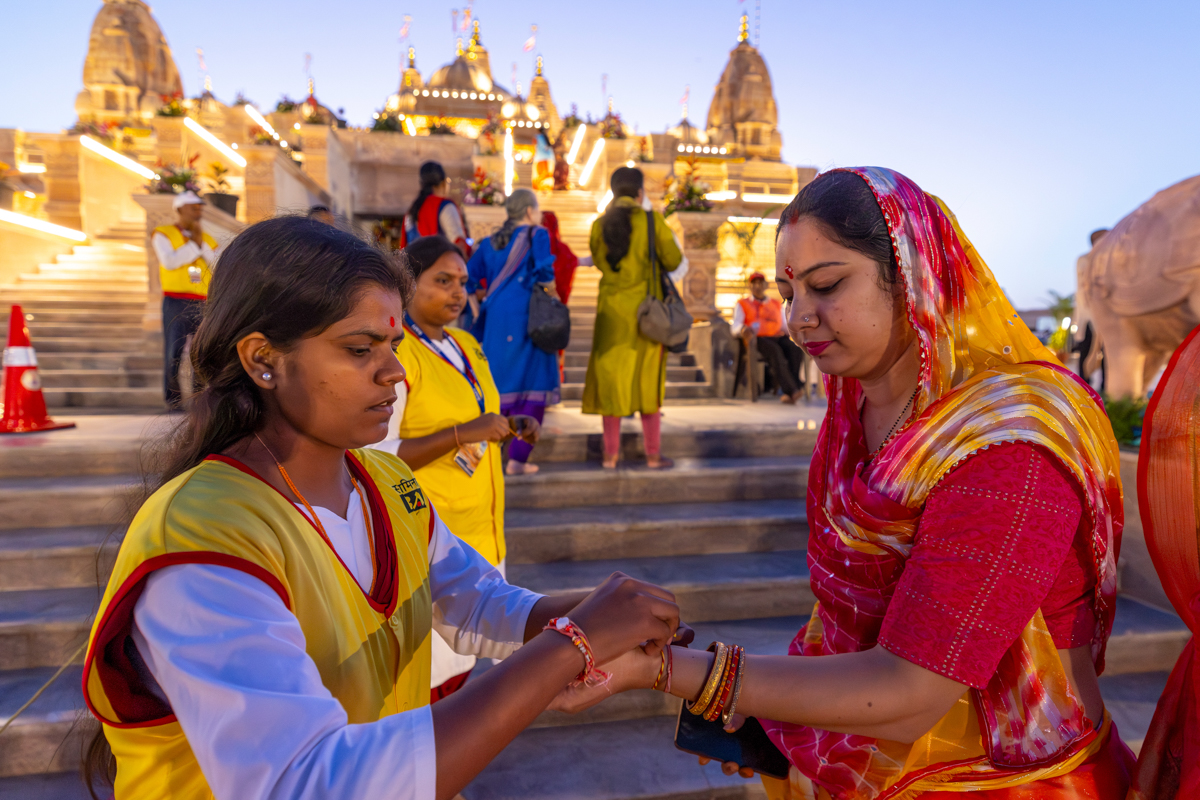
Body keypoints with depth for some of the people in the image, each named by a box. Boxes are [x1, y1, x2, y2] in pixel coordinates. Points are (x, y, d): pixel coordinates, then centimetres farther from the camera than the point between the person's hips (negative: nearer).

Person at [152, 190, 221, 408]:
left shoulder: (207, 239, 18)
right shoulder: (163, 234, 9)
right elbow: (169, 261, -9)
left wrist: (200, 242, -3)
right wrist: (194, 245, -2)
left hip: (203, 303, 3)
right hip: (175, 302, -3)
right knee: (173, 351, -4)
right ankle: (173, 396, 5)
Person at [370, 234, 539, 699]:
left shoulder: (466, 346, 11)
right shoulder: (394, 354, -14)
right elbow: (374, 456, -21)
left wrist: (509, 428, 5)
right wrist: (462, 433, -25)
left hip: (479, 528, 8)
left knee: (460, 666, 18)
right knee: (429, 679, 0)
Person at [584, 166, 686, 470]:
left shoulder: (600, 225, 2)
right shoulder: (652, 221, -7)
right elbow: (674, 261, -2)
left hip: (611, 308, 2)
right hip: (645, 308, -2)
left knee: (611, 376, 8)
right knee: (647, 379, 5)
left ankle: (611, 454, 10)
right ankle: (653, 454, 10)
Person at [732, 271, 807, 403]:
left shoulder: (777, 304, 29)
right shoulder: (742, 304, 19)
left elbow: (785, 326, 23)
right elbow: (735, 327, 3)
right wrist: (743, 329, -23)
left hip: (779, 338, 3)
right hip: (757, 340, -3)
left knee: (796, 350, -32)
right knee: (775, 352, -38)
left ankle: (786, 392, -40)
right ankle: (792, 390, -47)